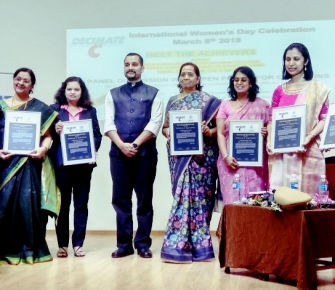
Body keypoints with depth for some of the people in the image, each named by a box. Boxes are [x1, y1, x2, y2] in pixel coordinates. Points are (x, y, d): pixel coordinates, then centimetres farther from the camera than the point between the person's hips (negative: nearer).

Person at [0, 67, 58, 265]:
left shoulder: (40, 108, 7)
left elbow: (47, 135, 4)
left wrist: (43, 149, -15)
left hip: (29, 163, -2)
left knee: (29, 203, -3)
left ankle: (31, 249, 5)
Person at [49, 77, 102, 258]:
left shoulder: (90, 111, 11)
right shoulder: (55, 109, 7)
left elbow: (97, 135, 7)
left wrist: (93, 150, -10)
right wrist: (55, 131, -16)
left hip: (84, 162, 1)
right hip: (61, 162, -1)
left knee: (81, 203, 4)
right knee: (62, 202, 0)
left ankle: (78, 243, 10)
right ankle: (62, 244, 8)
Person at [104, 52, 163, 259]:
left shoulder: (153, 94, 7)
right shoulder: (113, 94, 14)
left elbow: (155, 123, -4)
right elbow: (108, 123, 3)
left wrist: (135, 144, -13)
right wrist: (122, 145, -12)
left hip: (145, 153, -2)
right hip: (119, 153, 2)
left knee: (144, 199, 2)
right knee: (120, 199, 3)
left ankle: (143, 244, 10)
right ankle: (124, 244, 11)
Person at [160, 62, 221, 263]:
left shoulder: (208, 100, 2)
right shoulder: (173, 101, 14)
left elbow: (219, 126, 0)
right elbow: (165, 127, 17)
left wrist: (209, 132, -19)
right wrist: (168, 133, -5)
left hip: (201, 156, -3)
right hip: (179, 155, 3)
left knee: (199, 195, -5)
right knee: (182, 195, -1)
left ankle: (178, 245, 1)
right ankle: (196, 244, 6)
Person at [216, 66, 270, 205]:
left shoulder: (262, 105, 8)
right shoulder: (225, 105, 10)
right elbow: (220, 133, 5)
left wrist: (266, 133, -12)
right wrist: (226, 156, -9)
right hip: (231, 160, 1)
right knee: (232, 199, -2)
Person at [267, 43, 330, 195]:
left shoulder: (318, 88, 4)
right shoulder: (279, 90, 13)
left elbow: (324, 119, -1)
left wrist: (310, 137, -17)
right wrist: (269, 140, -5)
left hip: (307, 151, -3)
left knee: (307, 191, -3)